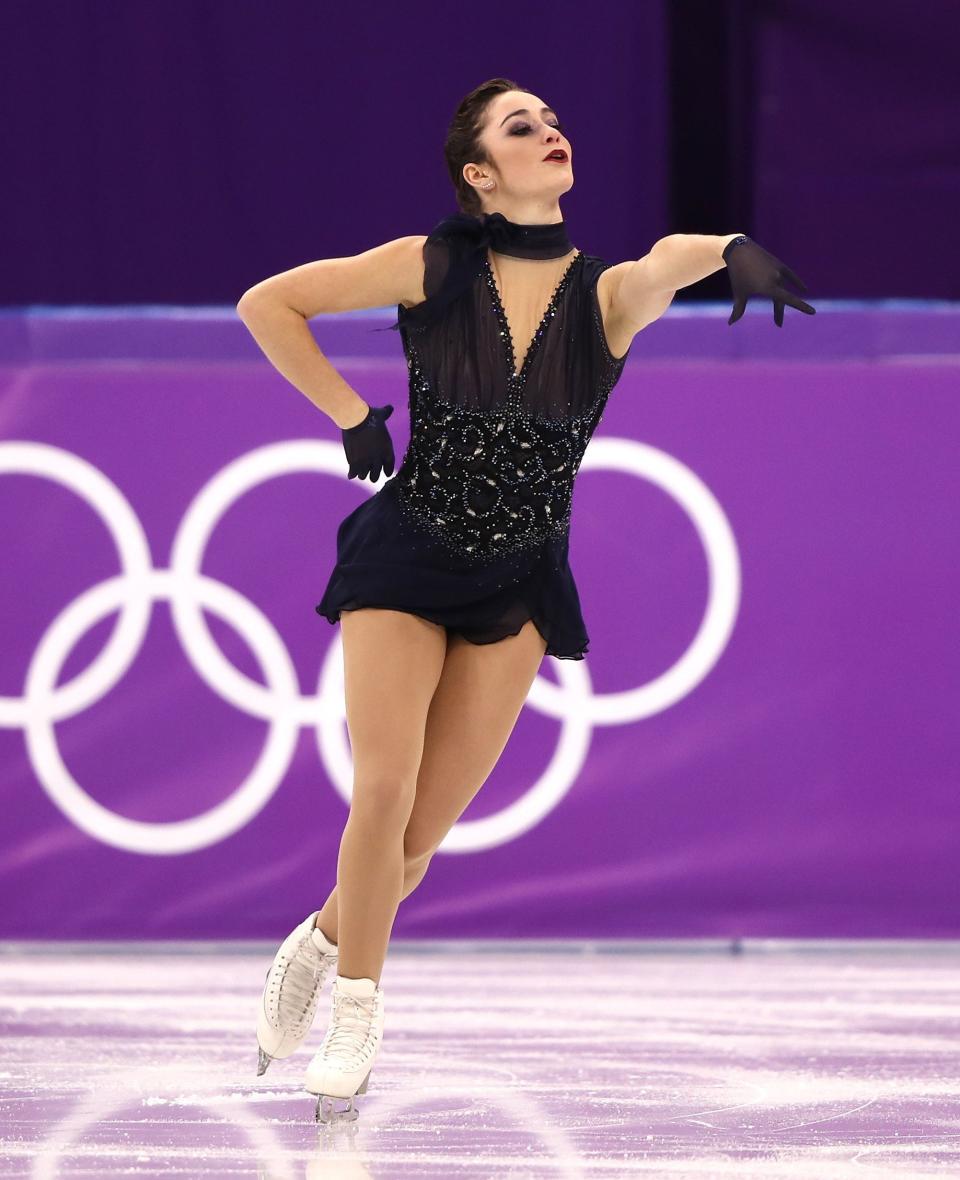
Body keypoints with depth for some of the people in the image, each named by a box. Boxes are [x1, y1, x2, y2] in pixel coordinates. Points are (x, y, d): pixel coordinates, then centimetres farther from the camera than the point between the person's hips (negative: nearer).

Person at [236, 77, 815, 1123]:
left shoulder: (605, 295, -6)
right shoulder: (433, 269, -8)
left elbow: (675, 258, -30)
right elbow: (266, 305, -1)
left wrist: (734, 246, -52)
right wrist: (349, 414, -4)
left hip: (519, 584, 2)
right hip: (405, 556, -2)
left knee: (424, 827, 3)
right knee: (384, 787, -16)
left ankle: (324, 943, 32)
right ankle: (356, 1012, 1)